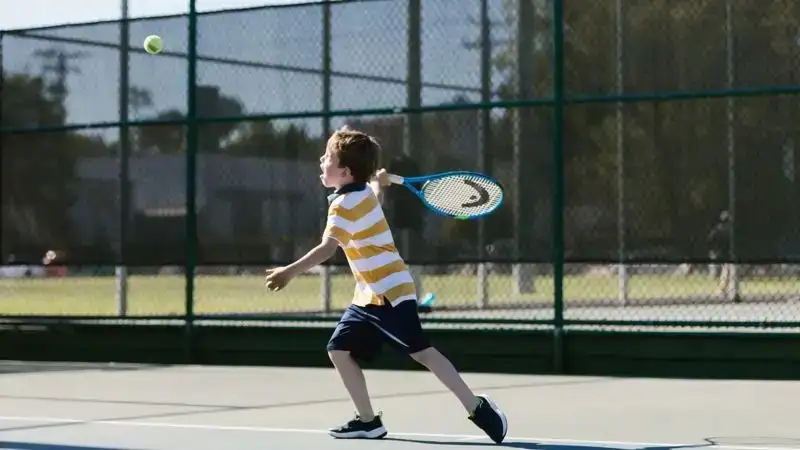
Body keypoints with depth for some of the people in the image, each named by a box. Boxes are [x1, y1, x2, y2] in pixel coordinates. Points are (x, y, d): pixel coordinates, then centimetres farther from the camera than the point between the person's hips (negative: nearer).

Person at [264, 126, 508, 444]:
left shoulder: (345, 205, -17)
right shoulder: (363, 193, 9)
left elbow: (326, 249, -29)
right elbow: (374, 194, 36)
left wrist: (290, 272, -35)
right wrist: (379, 181, 56)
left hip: (389, 293, -10)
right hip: (368, 296, 10)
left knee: (421, 352, -9)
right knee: (339, 350, 4)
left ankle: (477, 408, -2)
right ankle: (368, 421, 9)